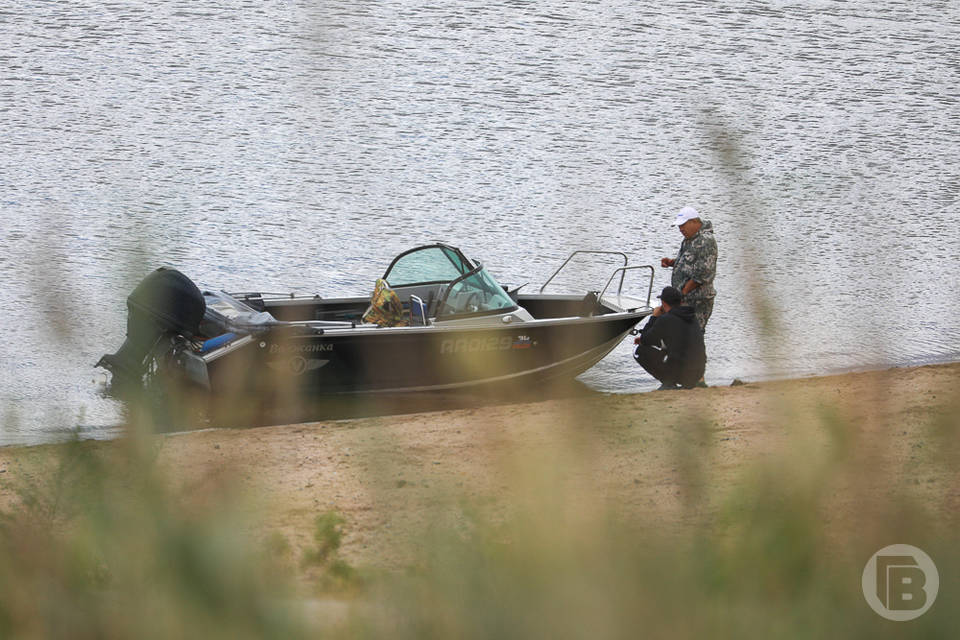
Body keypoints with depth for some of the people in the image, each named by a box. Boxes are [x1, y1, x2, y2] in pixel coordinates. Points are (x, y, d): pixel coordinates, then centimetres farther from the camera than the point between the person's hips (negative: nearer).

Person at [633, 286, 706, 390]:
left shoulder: (665, 320, -10)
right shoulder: (692, 317, 13)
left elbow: (645, 341, 3)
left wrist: (654, 317, 14)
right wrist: (644, 338, 32)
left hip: (680, 373, -7)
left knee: (639, 352, 5)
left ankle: (668, 383, -2)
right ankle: (689, 383, 17)